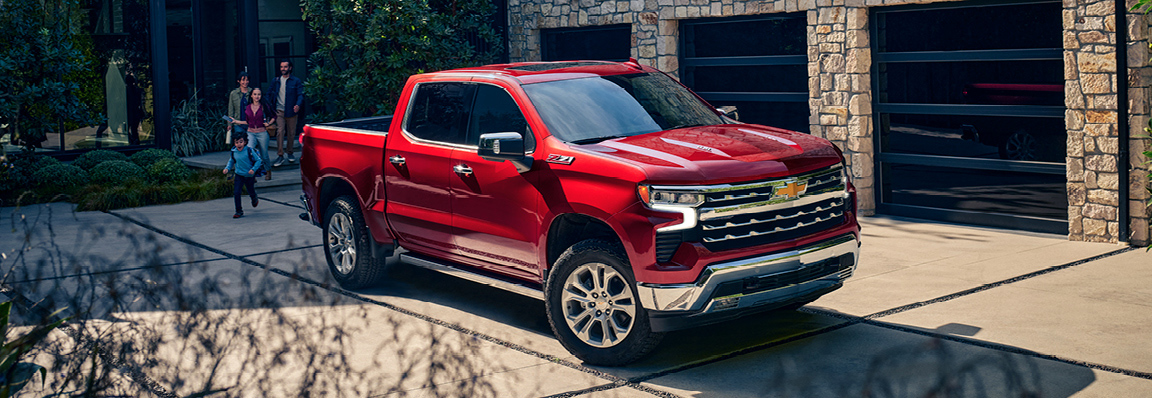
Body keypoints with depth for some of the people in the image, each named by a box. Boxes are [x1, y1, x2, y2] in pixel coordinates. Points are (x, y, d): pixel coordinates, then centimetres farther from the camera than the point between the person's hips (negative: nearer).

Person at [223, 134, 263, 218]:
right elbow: (231, 161, 13)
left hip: (249, 176, -2)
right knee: (236, 193, -10)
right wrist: (227, 168, -3)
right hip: (239, 175, 2)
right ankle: (239, 211, 1)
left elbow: (258, 161, -11)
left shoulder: (249, 151, -17)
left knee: (251, 192, 17)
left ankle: (255, 200, 55)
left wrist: (253, 169, -23)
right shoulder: (234, 152, -6)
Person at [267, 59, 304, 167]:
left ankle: (290, 153, 24)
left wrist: (298, 105, -24)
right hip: (279, 111, 1)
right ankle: (280, 156, -12)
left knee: (291, 133, 7)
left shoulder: (296, 81, 3)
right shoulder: (276, 81, 11)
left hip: (291, 112, -1)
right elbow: (269, 94, 16)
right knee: (280, 131, -12)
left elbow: (300, 94, -5)